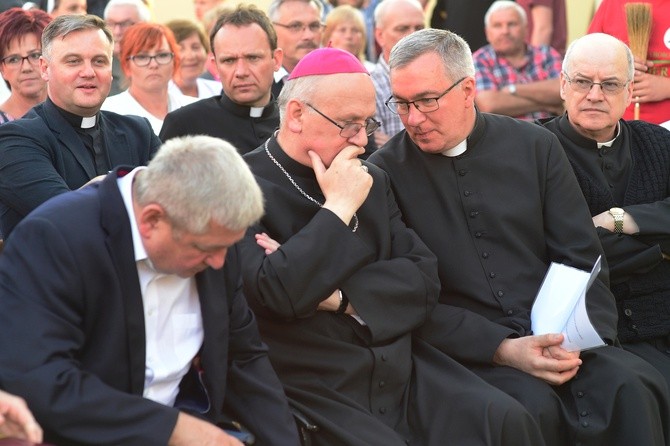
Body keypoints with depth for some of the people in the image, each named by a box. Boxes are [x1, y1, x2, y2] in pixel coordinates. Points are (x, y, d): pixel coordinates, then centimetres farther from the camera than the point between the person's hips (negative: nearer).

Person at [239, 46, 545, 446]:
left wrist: (337, 296, -8)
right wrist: (340, 207, -11)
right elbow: (276, 293, -19)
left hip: (404, 372, 6)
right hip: (314, 390, -5)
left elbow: (424, 278, 7)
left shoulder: (372, 180, 16)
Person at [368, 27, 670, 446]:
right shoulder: (385, 172, 1)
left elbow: (583, 260, 7)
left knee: (632, 389, -26)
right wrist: (501, 349, -15)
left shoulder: (536, 146, 8)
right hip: (466, 349, -2)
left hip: (556, 338, 3)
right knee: (534, 405, -33)